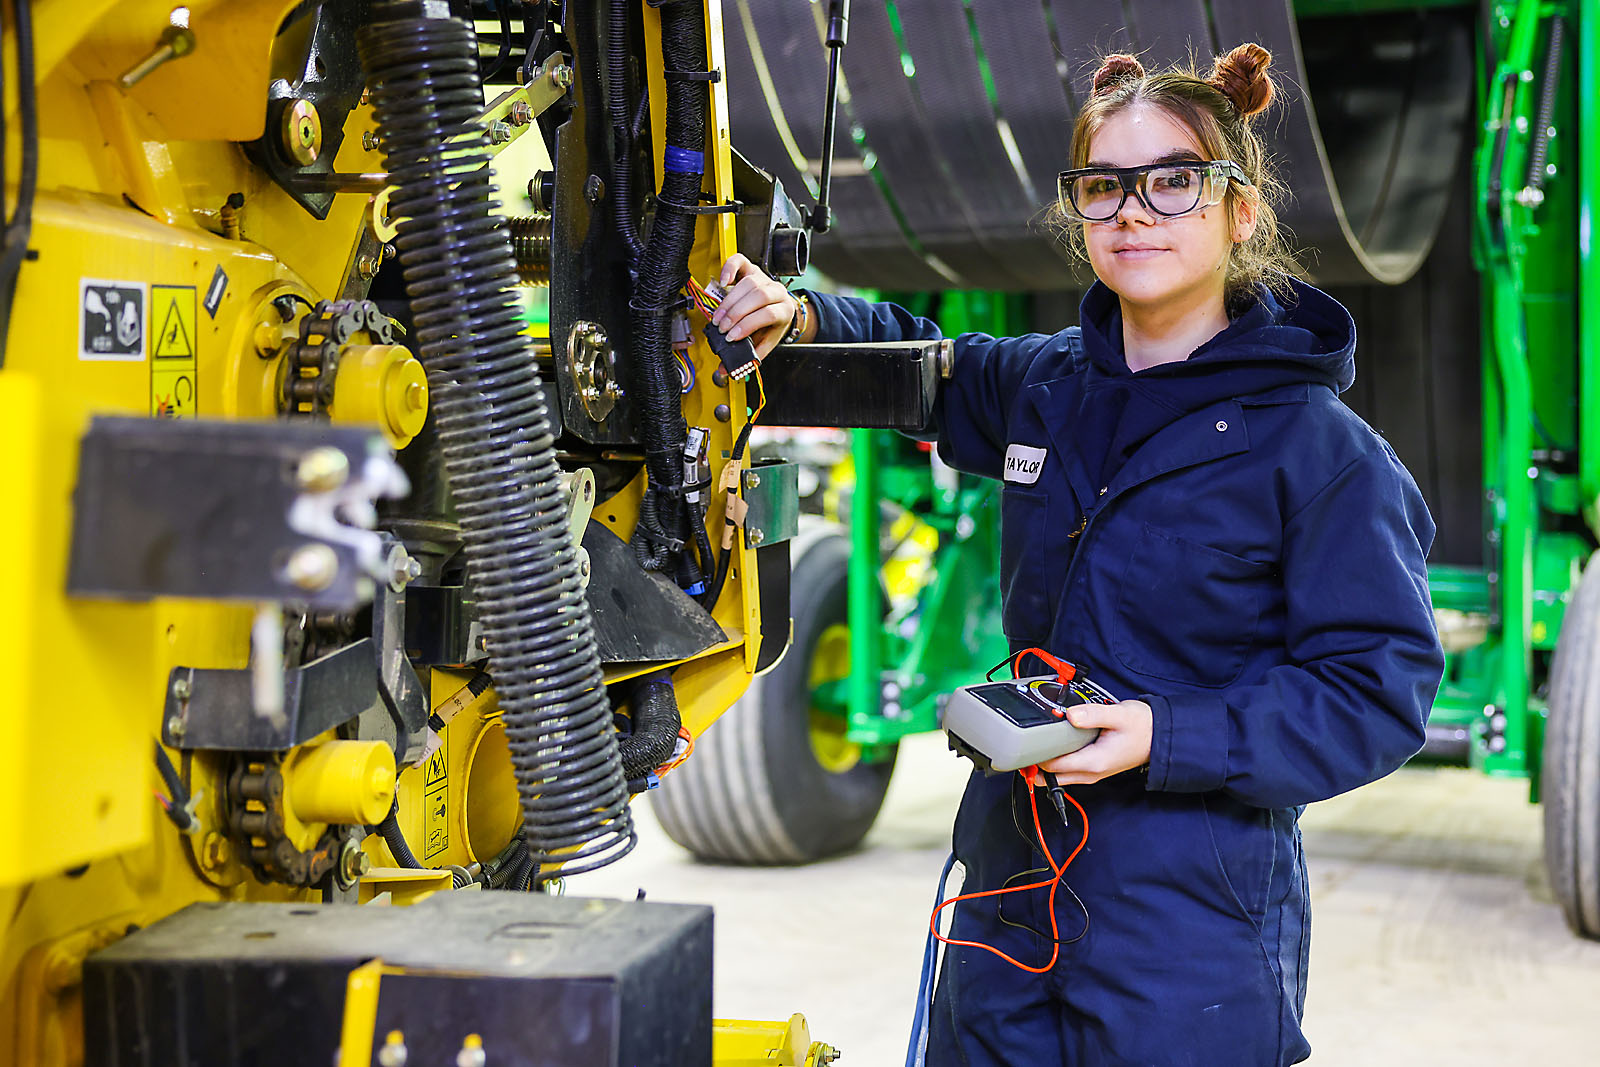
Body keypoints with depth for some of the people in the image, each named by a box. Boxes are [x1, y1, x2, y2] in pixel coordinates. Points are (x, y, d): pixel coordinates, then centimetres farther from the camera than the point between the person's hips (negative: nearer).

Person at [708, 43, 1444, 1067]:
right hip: (1009, 889, 6)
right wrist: (805, 319, 5)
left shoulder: (1322, 450, -12)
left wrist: (1165, 739, -23)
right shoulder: (1045, 385, 6)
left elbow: (1379, 694, -12)